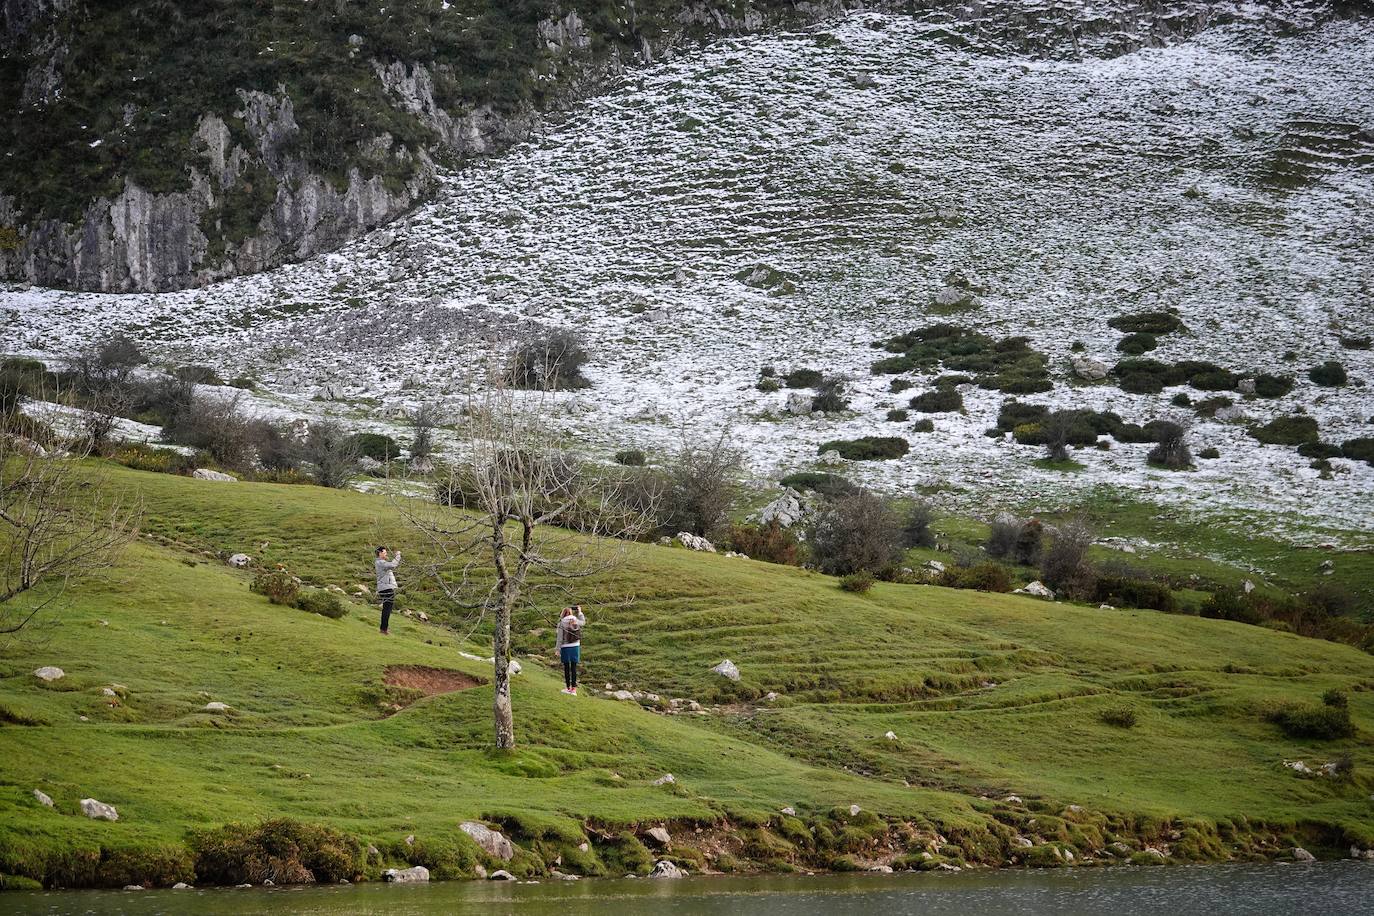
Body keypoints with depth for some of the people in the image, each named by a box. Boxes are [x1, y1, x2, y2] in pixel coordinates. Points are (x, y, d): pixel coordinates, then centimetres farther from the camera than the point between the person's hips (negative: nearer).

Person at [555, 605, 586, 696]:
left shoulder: (561, 623, -9)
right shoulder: (576, 621, 0)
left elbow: (560, 638, -9)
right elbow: (583, 622, 25)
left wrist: (558, 649, -4)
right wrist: (580, 612, 32)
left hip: (565, 647, -2)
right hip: (575, 646, 2)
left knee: (566, 667, 8)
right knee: (574, 668, 5)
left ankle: (568, 687, 12)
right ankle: (574, 689, 4)